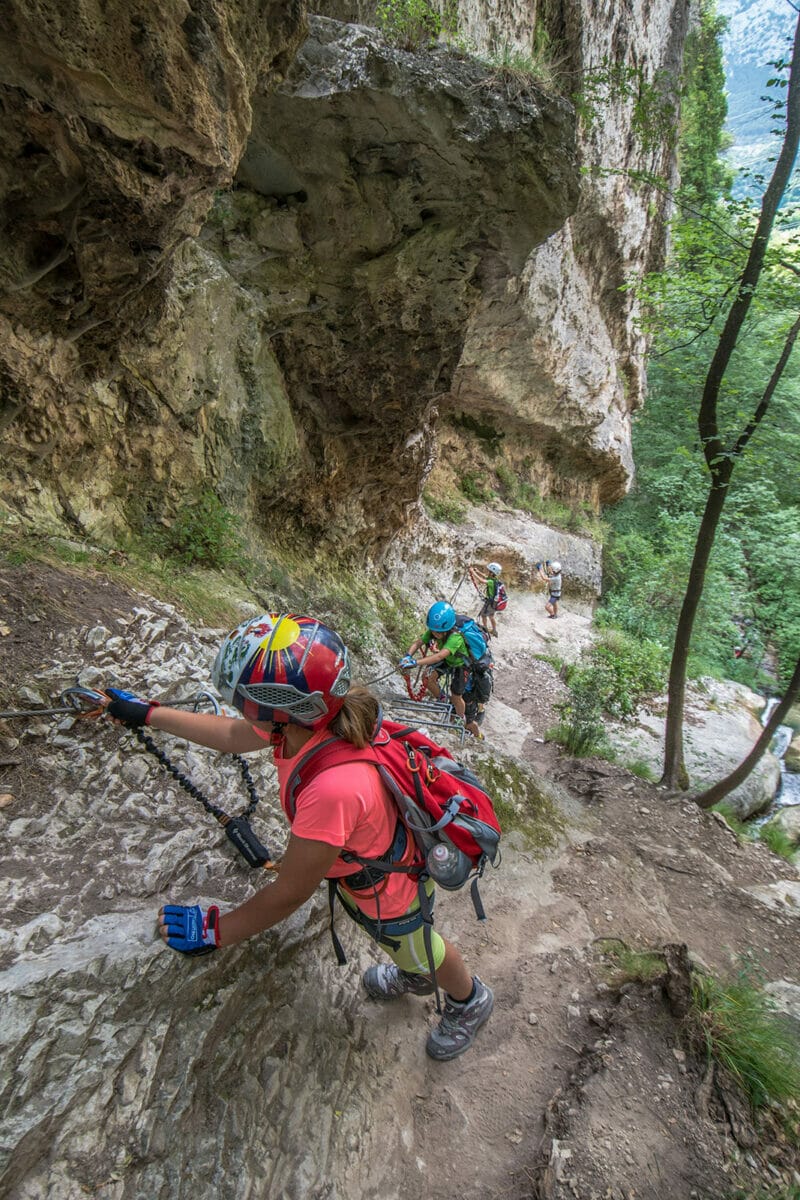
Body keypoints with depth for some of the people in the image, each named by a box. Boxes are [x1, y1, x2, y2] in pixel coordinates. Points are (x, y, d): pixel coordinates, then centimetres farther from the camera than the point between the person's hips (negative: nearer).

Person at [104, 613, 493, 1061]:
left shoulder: (333, 787, -48)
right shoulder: (311, 719, -23)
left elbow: (291, 892, -32)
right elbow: (233, 735, -3)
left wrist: (214, 930, -17)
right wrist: (148, 713, 4)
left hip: (388, 889, -6)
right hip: (369, 857, 7)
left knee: (418, 949, 27)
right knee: (387, 933, 36)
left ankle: (470, 1001, 60)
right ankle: (416, 976, 69)